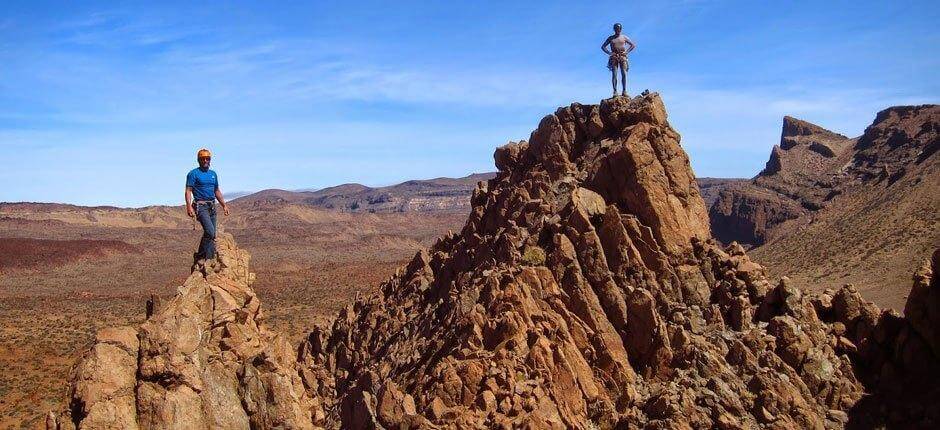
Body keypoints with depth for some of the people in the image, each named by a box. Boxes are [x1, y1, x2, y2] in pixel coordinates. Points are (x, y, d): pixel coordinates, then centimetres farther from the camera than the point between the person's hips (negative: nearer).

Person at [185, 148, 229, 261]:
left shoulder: (213, 174, 17)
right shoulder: (193, 174, -3)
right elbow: (188, 191, -9)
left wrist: (224, 205, 20)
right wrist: (189, 207, -21)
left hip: (212, 207, 7)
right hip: (200, 206, -7)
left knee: (211, 235, 5)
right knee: (210, 231, -20)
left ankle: (201, 256, 16)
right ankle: (209, 258, -14)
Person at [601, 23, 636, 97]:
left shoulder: (624, 37, 12)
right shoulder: (611, 38, 12)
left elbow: (633, 45, 15)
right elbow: (603, 46, 13)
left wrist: (627, 52, 1)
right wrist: (609, 53, -2)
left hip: (622, 57, 0)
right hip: (614, 57, 0)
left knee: (624, 74, -11)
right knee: (614, 74, -10)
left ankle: (624, 91, -13)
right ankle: (615, 91, -13)